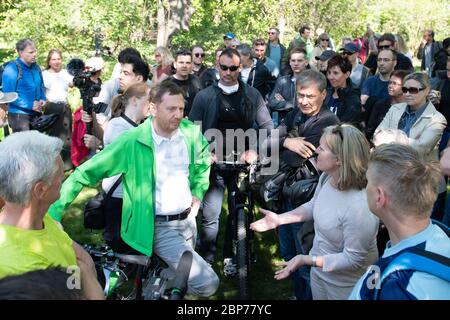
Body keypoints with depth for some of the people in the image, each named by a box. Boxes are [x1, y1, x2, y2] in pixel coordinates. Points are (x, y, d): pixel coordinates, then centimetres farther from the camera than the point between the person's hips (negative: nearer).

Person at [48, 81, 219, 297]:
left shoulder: (191, 132, -5)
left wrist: (197, 192, 10)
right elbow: (85, 173, -17)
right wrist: (53, 213, -22)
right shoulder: (132, 142, -20)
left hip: (188, 220, 6)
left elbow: (203, 158, 19)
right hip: (158, 228, -6)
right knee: (207, 284, -16)